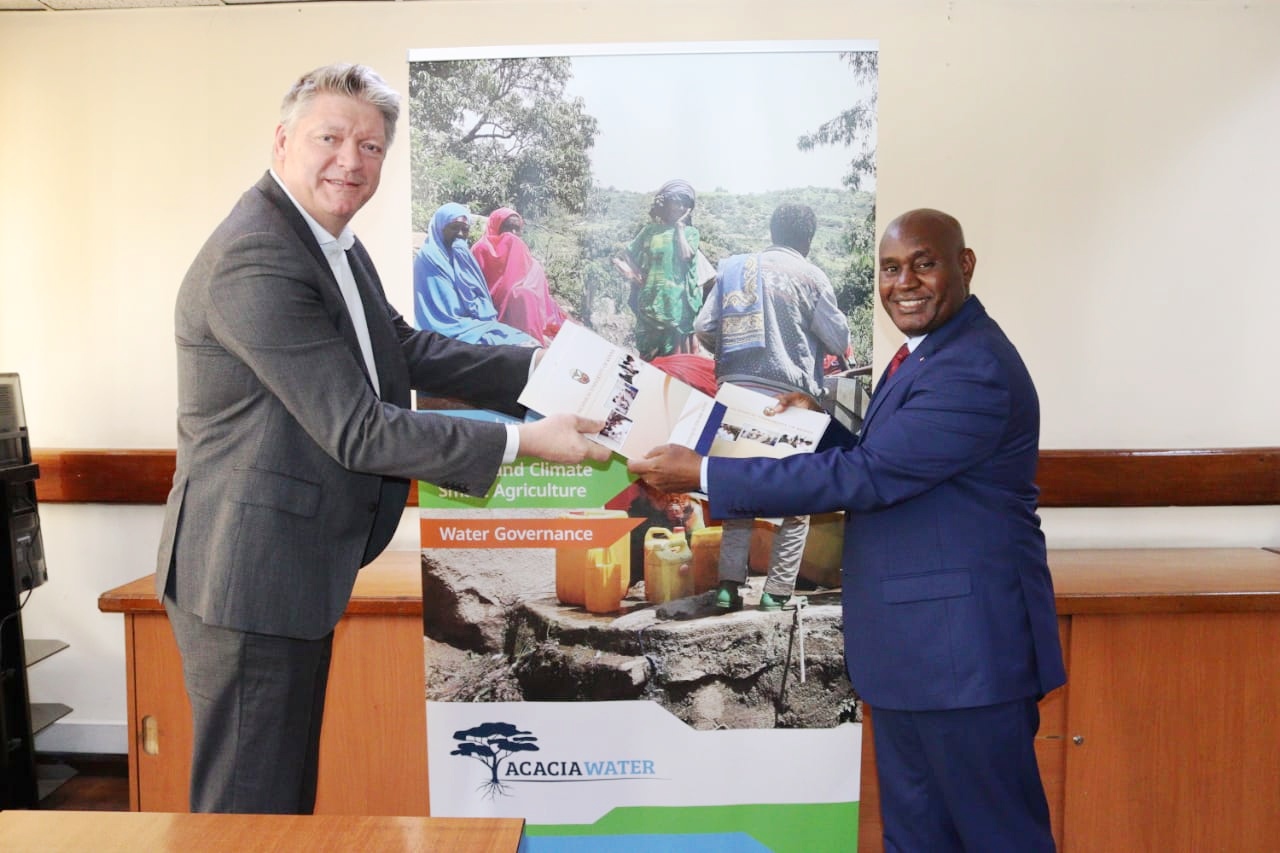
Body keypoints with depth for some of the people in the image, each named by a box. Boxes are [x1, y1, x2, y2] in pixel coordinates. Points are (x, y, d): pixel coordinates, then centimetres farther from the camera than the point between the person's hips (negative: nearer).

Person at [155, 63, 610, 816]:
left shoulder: (332, 241, 8)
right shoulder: (256, 260, -23)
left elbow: (407, 350, 14)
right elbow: (358, 430, -24)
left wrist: (536, 367, 6)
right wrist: (522, 442, -21)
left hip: (294, 569, 10)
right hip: (252, 575, -10)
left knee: (288, 787, 22)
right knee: (253, 803, 5)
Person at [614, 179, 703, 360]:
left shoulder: (690, 232, 10)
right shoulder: (650, 230, 12)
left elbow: (686, 255, -10)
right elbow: (622, 258, 14)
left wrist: (679, 227, 0)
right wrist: (634, 274, -3)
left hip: (678, 303, -1)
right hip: (651, 302, 1)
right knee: (648, 358, 3)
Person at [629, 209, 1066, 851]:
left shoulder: (974, 372, -21)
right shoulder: (929, 354, 14)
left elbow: (863, 477, -24)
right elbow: (883, 463, 20)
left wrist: (702, 475, -21)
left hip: (964, 649, -10)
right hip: (910, 652, 10)